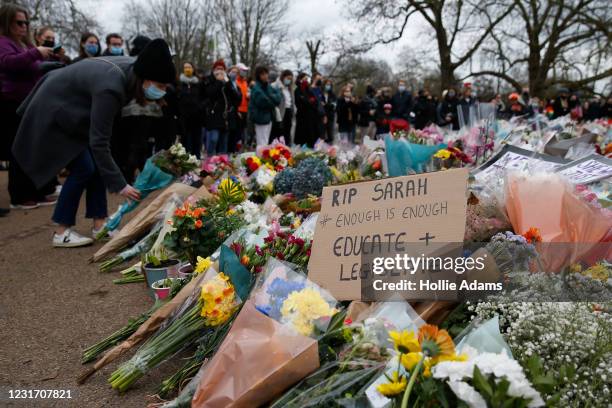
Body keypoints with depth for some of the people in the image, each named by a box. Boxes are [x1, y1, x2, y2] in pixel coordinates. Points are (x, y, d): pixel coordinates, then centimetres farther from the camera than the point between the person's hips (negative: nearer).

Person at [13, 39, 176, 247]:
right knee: (83, 168, -12)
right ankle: (61, 232, -1)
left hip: (72, 110, 9)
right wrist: (119, 185, -31)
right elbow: (99, 142, -34)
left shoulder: (131, 70, -12)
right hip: (52, 111, -9)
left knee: (97, 164, 3)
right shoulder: (110, 88, -37)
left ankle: (99, 225, 9)